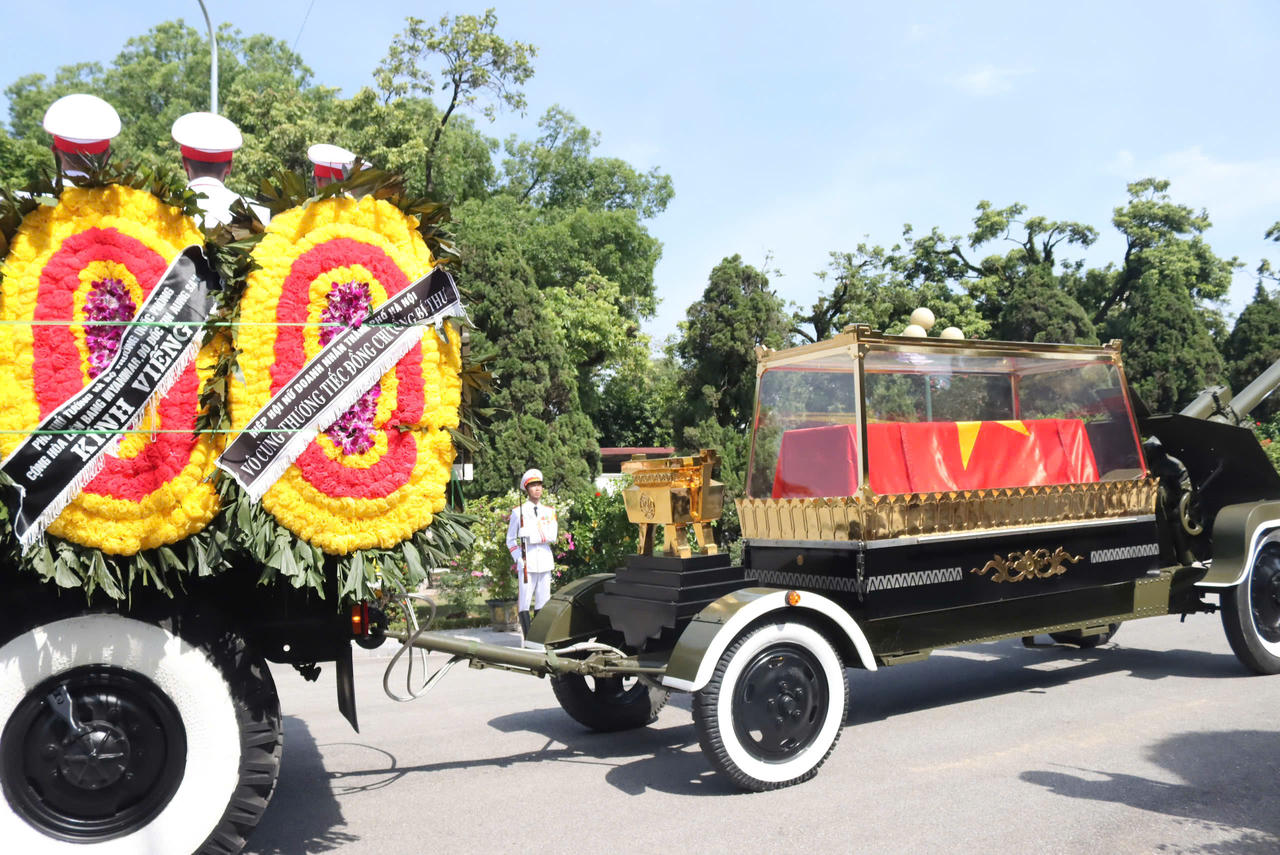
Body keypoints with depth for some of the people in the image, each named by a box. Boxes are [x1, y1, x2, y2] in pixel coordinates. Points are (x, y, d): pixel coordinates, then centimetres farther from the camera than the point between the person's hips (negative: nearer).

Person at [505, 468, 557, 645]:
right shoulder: (518, 512, 3)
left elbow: (553, 536, -3)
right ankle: (528, 638, -2)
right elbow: (510, 540, 5)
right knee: (525, 601, -5)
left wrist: (530, 535, -13)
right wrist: (518, 559, -8)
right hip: (527, 561, -3)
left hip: (545, 560, 3)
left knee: (543, 601, 6)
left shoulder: (549, 511, 11)